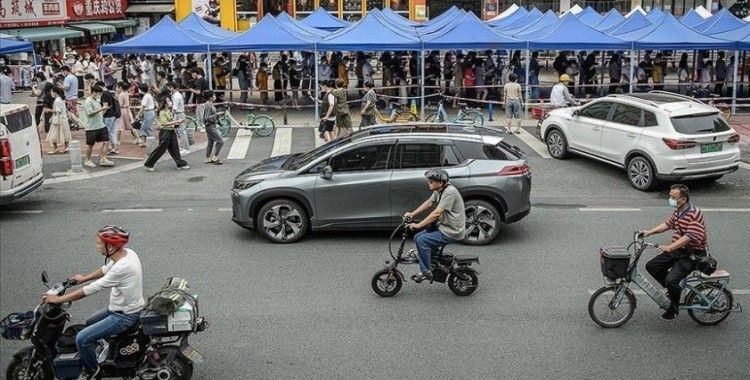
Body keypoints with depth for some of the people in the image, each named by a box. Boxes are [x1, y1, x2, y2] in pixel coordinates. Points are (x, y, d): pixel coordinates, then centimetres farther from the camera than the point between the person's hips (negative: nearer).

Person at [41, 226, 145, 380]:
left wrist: (58, 299, -20)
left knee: (82, 339, -10)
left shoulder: (122, 267, -33)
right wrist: (84, 278, 23)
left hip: (125, 316, -10)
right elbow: (106, 269, 16)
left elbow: (93, 289, -28)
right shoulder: (126, 252, -6)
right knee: (89, 323, 27)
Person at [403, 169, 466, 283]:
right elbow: (429, 203, 20)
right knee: (417, 237, 5)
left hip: (452, 232, -10)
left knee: (422, 240, -18)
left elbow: (436, 213, -27)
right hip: (442, 226, 10)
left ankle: (426, 272, -5)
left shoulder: (450, 192, -24)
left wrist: (418, 225, -22)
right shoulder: (439, 190, 6)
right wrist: (412, 214, 13)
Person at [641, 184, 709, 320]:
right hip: (678, 250, 9)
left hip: (693, 254, -9)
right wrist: (650, 232, 5)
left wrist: (669, 247, -38)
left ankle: (674, 307, 3)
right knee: (651, 266, 2)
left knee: (671, 279, -23)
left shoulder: (695, 214, -24)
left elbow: (689, 237, -32)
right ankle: (674, 290, 19)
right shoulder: (678, 211, 5)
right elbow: (668, 224, 18)